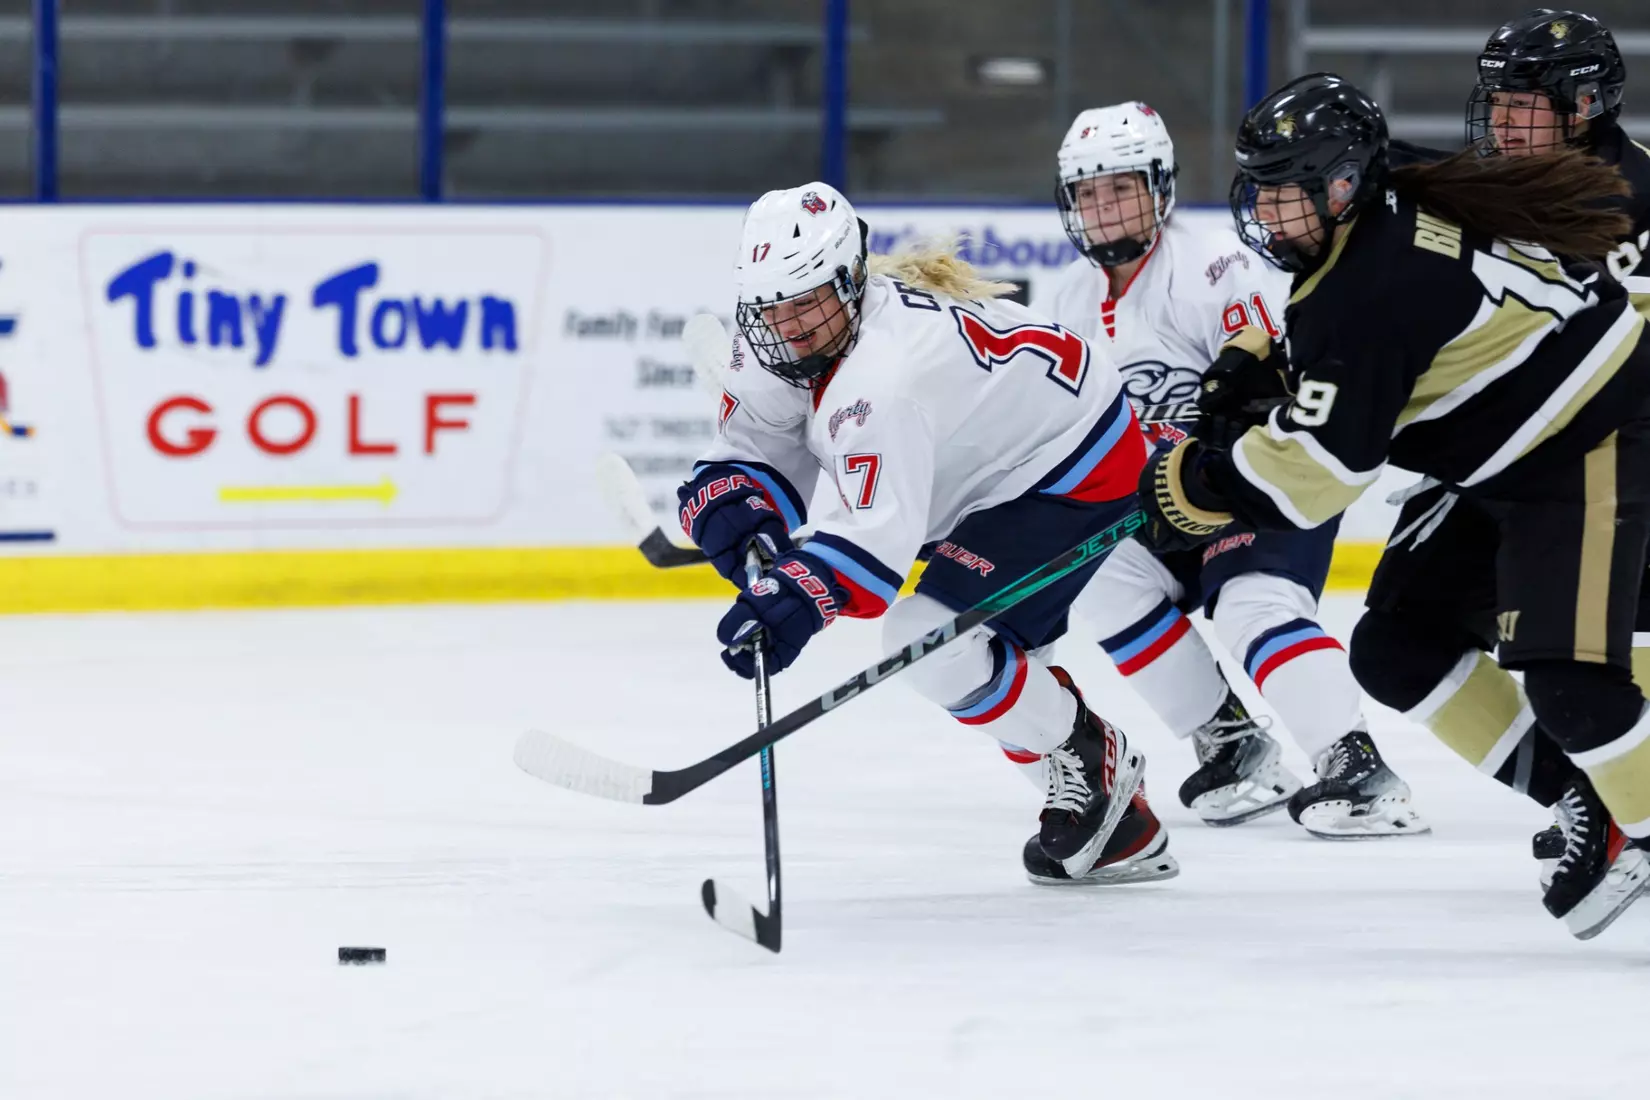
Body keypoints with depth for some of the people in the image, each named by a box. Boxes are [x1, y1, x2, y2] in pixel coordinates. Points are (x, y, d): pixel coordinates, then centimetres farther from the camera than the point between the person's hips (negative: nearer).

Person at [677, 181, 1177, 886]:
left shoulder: (885, 370, -36)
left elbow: (879, 525, -44)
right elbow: (749, 451, -2)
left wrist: (797, 598, -57)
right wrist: (729, 507, -25)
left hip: (1078, 476, -11)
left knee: (934, 638, -21)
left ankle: (1093, 763, 1)